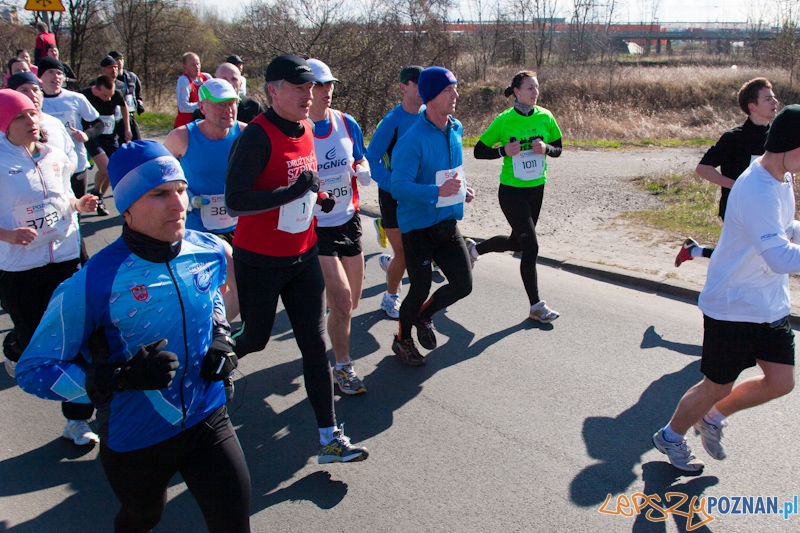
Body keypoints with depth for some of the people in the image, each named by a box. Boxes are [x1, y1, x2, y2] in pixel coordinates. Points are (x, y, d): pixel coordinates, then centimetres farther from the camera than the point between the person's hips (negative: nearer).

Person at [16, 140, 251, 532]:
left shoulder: (209, 252, -9)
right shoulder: (93, 284, -24)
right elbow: (33, 370, -17)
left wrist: (221, 336, -4)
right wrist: (122, 376, -29)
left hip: (207, 422, 3)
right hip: (133, 441, -2)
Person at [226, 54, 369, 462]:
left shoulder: (306, 131, 6)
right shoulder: (258, 135, -19)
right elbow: (235, 200, -27)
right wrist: (294, 190, -28)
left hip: (303, 256, 6)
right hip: (258, 261, -6)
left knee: (315, 345, 4)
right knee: (255, 339, 11)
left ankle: (330, 439, 11)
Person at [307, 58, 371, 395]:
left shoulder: (347, 124, 2)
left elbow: (361, 162, 16)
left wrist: (363, 172, -7)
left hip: (348, 220, 6)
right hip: (315, 227, -6)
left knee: (352, 301, 15)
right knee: (341, 302, -11)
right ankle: (343, 367, 12)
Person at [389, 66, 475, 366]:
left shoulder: (455, 129, 5)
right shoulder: (413, 139, -20)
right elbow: (399, 186, -25)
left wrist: (462, 189, 6)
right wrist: (438, 192, -35)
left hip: (447, 223, 7)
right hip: (418, 226, -7)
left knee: (463, 285, 5)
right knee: (420, 289, 3)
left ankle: (424, 316, 34)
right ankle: (402, 340, 31)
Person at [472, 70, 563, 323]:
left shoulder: (545, 117, -1)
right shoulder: (504, 120, -12)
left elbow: (558, 149, 8)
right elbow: (479, 151, -6)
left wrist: (546, 148, -14)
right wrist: (504, 151, -22)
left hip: (536, 189, 6)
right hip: (511, 191, -6)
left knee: (516, 241, 18)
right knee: (531, 246, -8)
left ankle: (475, 249, 46)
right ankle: (536, 306, 4)